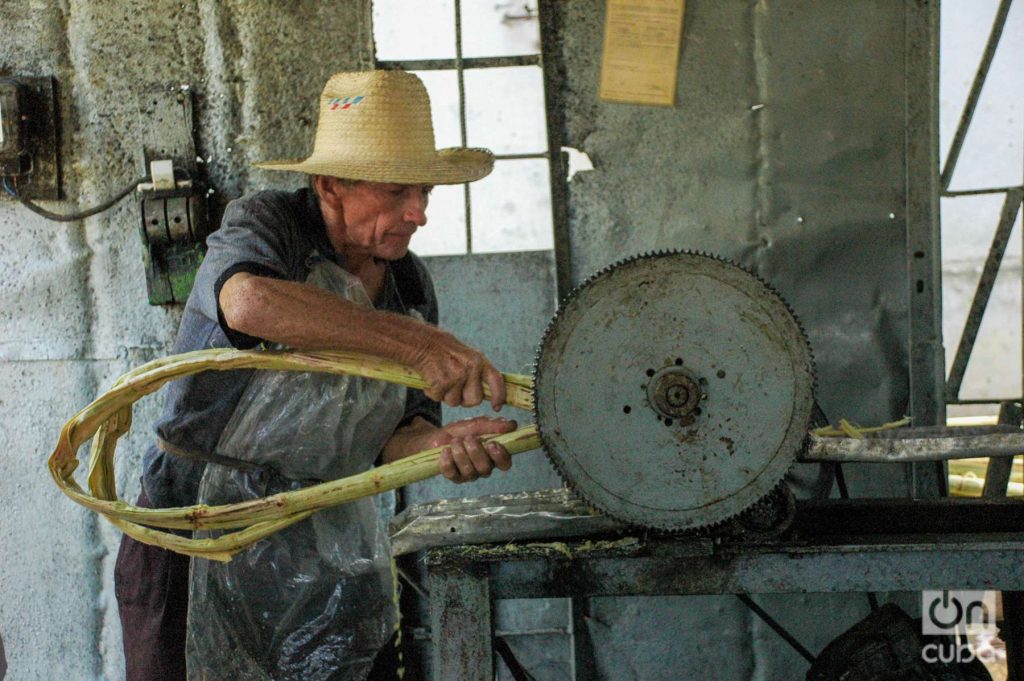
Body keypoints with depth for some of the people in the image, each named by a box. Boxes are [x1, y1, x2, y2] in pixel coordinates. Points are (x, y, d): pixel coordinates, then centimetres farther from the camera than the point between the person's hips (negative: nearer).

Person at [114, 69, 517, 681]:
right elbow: (250, 302, -37)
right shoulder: (265, 224, -11)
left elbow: (394, 432, 4)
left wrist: (442, 442, -22)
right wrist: (416, 342, -40)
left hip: (328, 553, 5)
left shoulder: (410, 284, 6)